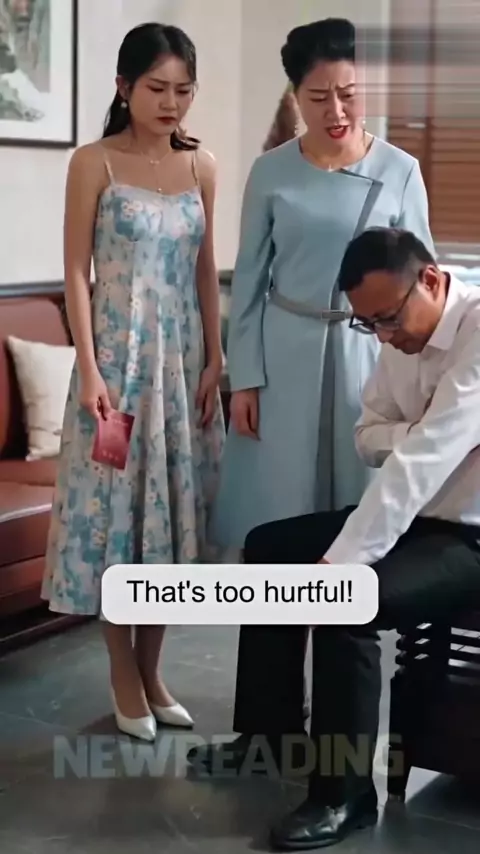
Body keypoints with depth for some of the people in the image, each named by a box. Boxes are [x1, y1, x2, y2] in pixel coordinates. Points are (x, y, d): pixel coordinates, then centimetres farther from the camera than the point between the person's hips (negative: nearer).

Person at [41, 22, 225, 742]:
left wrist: (215, 360, 4)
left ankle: (151, 668, 21)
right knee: (116, 503, 1)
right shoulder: (94, 163, -6)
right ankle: (124, 677, 14)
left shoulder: (201, 166, 7)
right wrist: (89, 370, -14)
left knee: (174, 503, 8)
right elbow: (77, 272, -7)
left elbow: (205, 270, 10)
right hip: (119, 353, -4)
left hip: (184, 355, 5)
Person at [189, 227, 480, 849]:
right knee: (269, 547, 7)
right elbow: (370, 436, 9)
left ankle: (344, 794, -10)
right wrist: (417, 435, -15)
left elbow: (424, 458, -33)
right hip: (416, 513, 9)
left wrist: (341, 561, -32)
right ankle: (271, 733, 19)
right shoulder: (402, 335, 2)